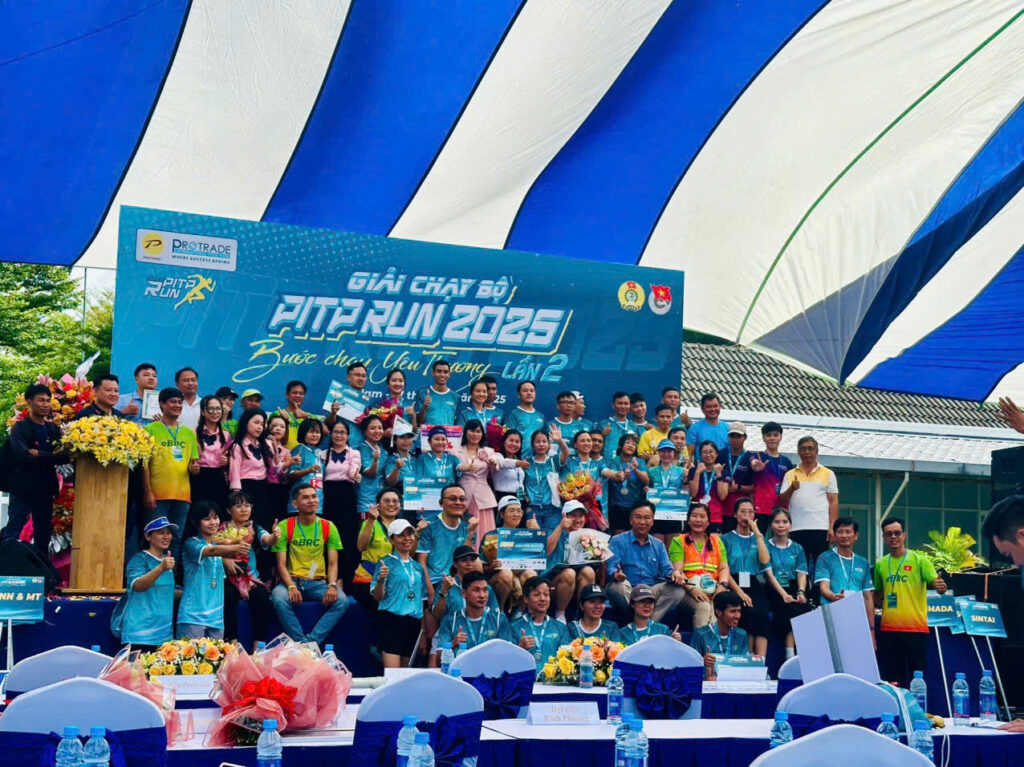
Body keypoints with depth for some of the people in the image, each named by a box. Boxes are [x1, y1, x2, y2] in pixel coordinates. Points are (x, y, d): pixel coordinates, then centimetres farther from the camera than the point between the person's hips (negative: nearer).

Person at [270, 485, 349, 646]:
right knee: (279, 598, -35)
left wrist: (332, 585, -17)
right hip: (291, 580, -1)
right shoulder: (285, 527, 2)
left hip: (318, 583, 2)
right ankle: (302, 644, -26)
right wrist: (291, 587, -21)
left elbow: (333, 563, 3)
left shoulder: (328, 527, 7)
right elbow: (281, 563, -3)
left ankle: (311, 642, -27)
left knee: (342, 601, -27)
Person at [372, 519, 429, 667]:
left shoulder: (418, 567, 16)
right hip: (391, 621, -5)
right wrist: (381, 580, -25)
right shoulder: (387, 563, 0)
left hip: (413, 623, 5)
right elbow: (377, 597, -4)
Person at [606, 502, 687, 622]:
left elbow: (666, 568, 11)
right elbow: (611, 566, -5)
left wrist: (675, 572, -15)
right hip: (627, 594, -4)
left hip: (652, 591, 4)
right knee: (618, 586, -37)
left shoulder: (658, 545, 22)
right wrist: (616, 574, -31)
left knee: (677, 589, -23)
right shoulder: (617, 541, 8)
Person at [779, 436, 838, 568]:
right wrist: (791, 489, -14)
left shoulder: (827, 474, 10)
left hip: (820, 528, -2)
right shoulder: (790, 475, 14)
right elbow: (782, 501, 6)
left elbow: (833, 502, 5)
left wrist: (832, 527, -5)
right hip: (797, 528, 2)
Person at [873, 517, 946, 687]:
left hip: (916, 627, -3)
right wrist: (878, 602, 6)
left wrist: (940, 587, -32)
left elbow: (935, 582, -12)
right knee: (891, 680, 5)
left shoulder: (919, 560, 0)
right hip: (888, 628, 3)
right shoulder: (880, 564, 11)